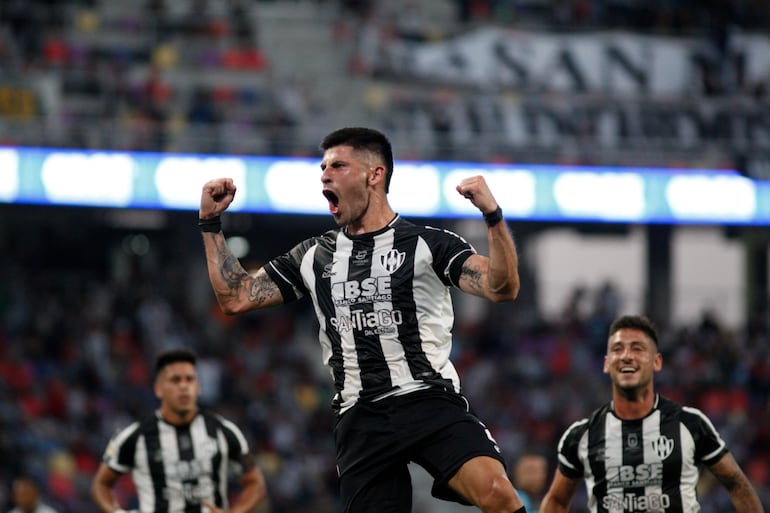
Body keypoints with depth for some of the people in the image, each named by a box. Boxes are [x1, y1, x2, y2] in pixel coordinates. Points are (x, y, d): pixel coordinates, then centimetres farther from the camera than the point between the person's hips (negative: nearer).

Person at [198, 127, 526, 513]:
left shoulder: (428, 244, 2)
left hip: (431, 401, -4)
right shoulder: (314, 256, 16)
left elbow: (502, 289, -10)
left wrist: (493, 216, -23)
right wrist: (211, 222, 11)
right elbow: (234, 298, 17)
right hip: (361, 420, 4)